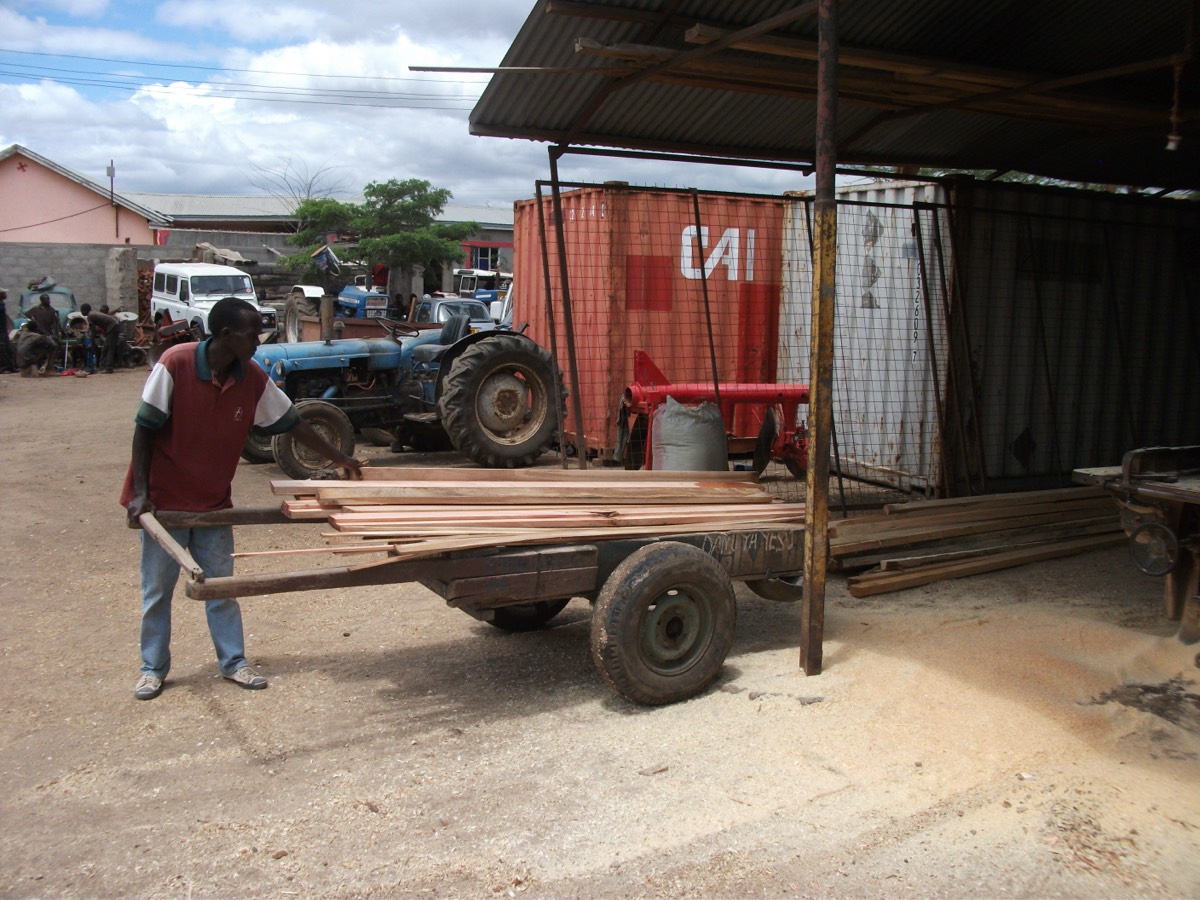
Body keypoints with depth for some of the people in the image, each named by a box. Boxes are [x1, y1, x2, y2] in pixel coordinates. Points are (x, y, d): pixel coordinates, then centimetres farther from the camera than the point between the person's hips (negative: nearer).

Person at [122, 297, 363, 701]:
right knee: (157, 588, 7)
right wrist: (140, 493, -18)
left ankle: (233, 662, 21)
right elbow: (144, 429, -15)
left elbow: (292, 422, 4)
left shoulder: (253, 379, -7)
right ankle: (153, 668, 23)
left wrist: (339, 458, 8)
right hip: (163, 499, -3)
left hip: (214, 501, 4)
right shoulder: (175, 364, -20)